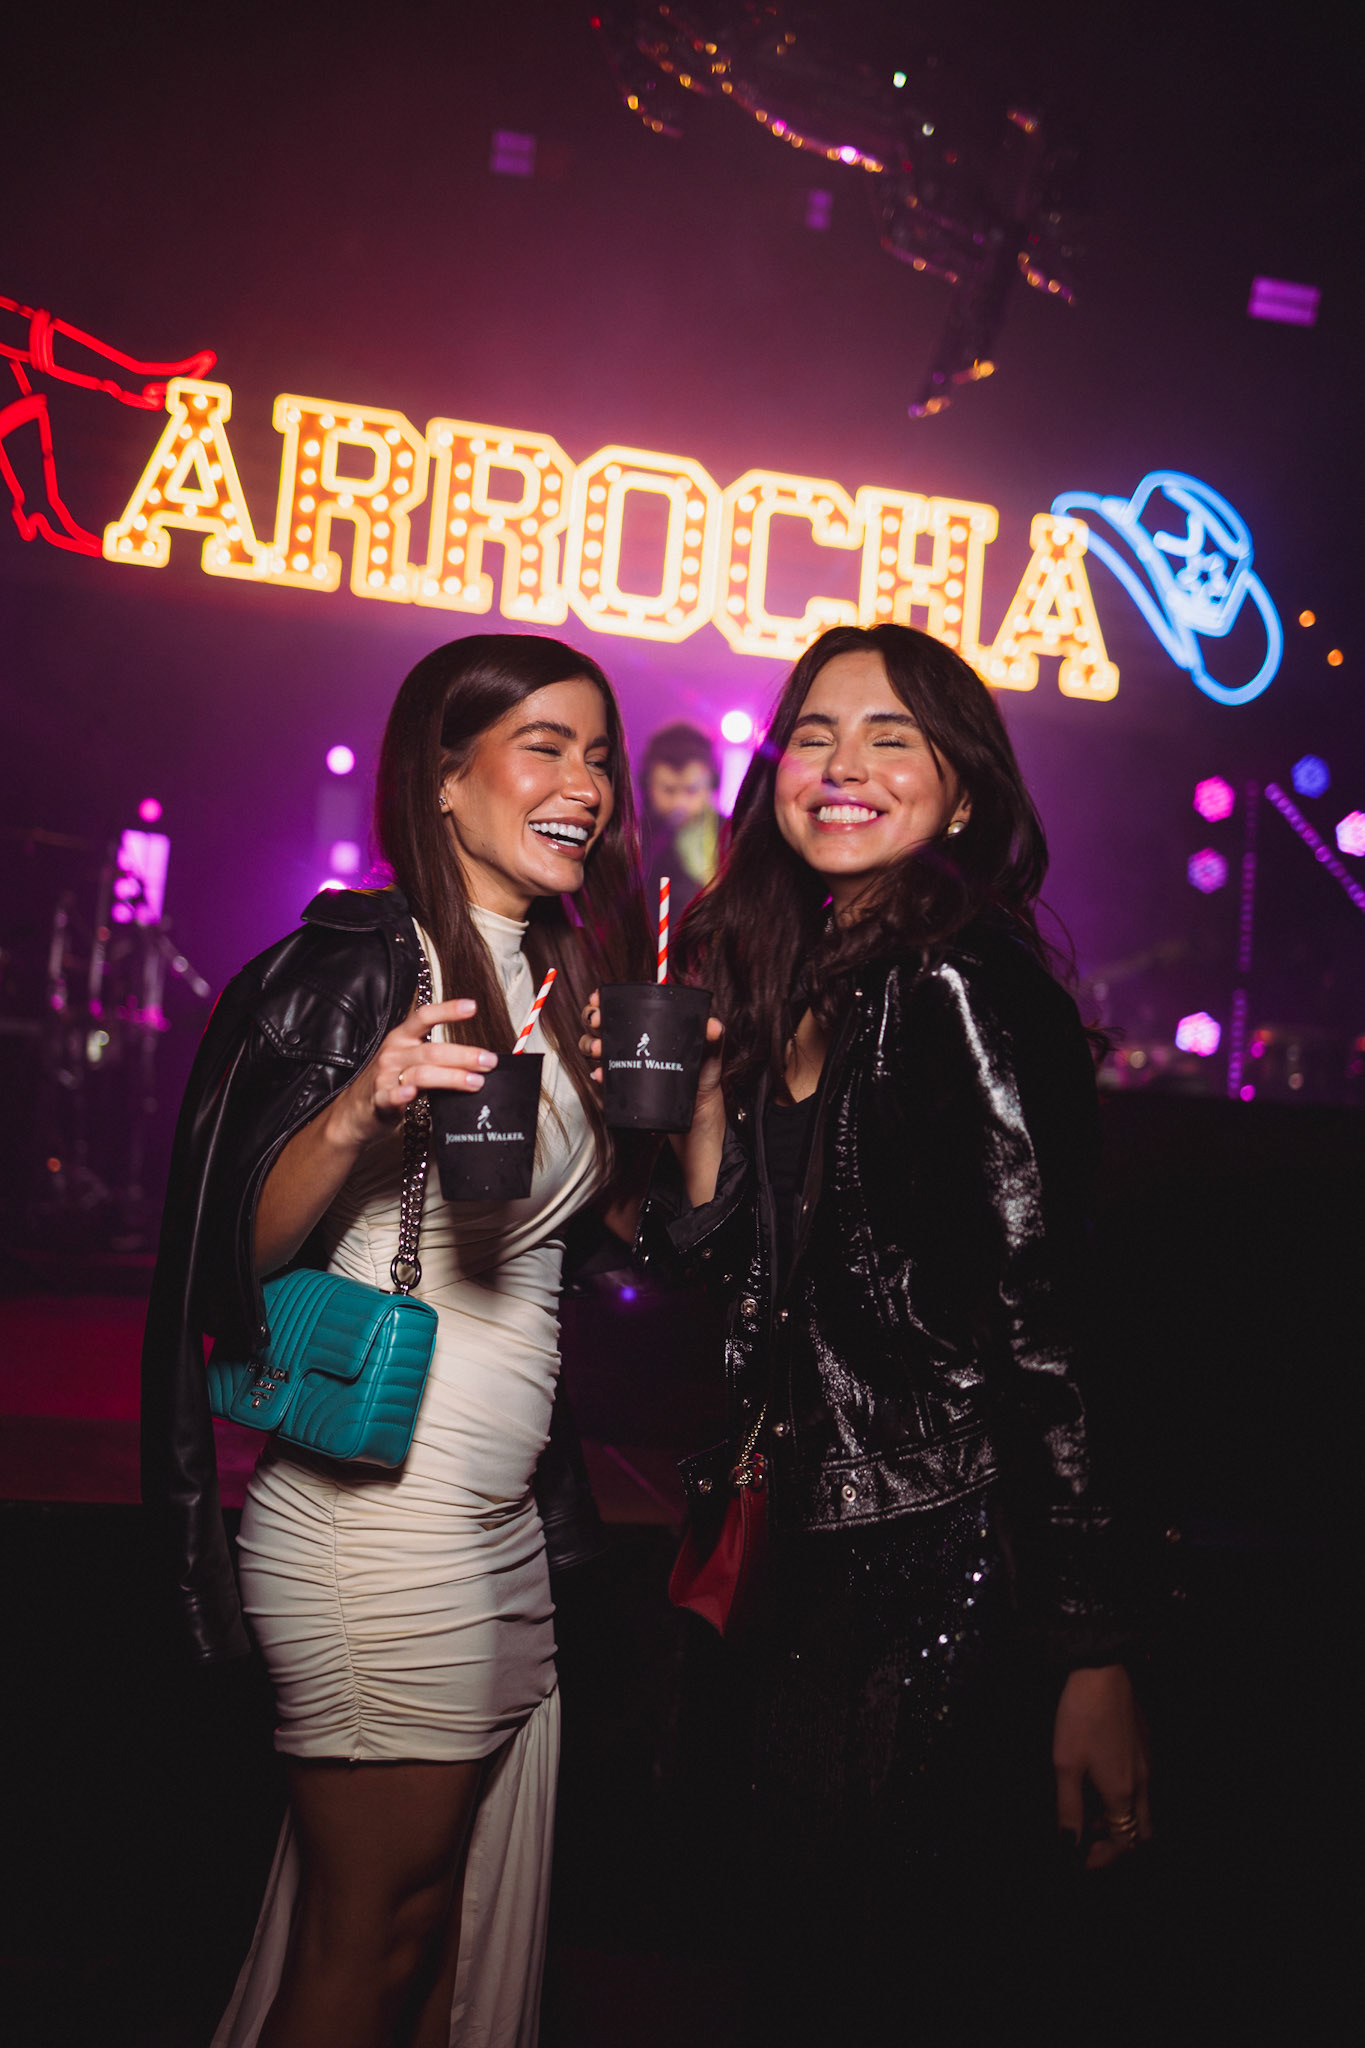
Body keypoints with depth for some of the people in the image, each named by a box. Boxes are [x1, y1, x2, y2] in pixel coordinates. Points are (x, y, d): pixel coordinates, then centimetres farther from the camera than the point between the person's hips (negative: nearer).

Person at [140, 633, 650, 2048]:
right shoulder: (363, 962, -13)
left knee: (459, 1922, 17)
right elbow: (241, 1251, -16)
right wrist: (357, 1112, -32)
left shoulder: (552, 978, 13)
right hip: (378, 1520, -8)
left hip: (500, 1519, 8)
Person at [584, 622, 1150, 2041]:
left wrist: (1091, 1659, -19)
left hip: (945, 1567, -8)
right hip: (807, 1554, 8)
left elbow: (1048, 1332, -18)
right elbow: (714, 1269, 12)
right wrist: (698, 1097, -5)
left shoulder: (962, 985, -14)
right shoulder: (780, 986, 9)